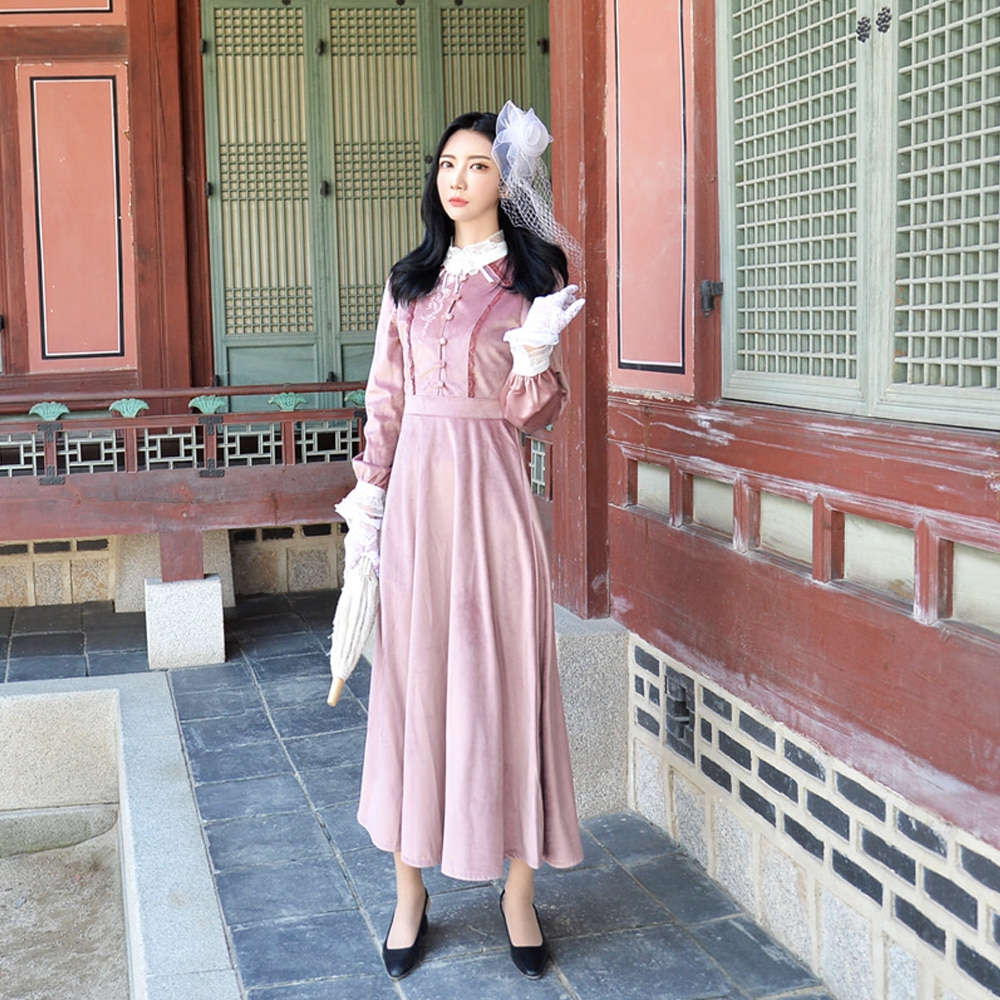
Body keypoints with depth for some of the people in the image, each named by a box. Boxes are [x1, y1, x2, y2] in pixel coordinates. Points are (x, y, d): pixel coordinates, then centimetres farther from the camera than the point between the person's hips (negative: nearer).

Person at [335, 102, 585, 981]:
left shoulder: (532, 278, 2)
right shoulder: (410, 279, 12)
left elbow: (535, 413, -2)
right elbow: (386, 396, 12)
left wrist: (535, 354, -21)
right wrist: (368, 495, 4)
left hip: (491, 489, -3)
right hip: (415, 488, 3)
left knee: (505, 680, 0)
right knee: (412, 680, 5)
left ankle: (519, 893, 12)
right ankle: (411, 891, 17)